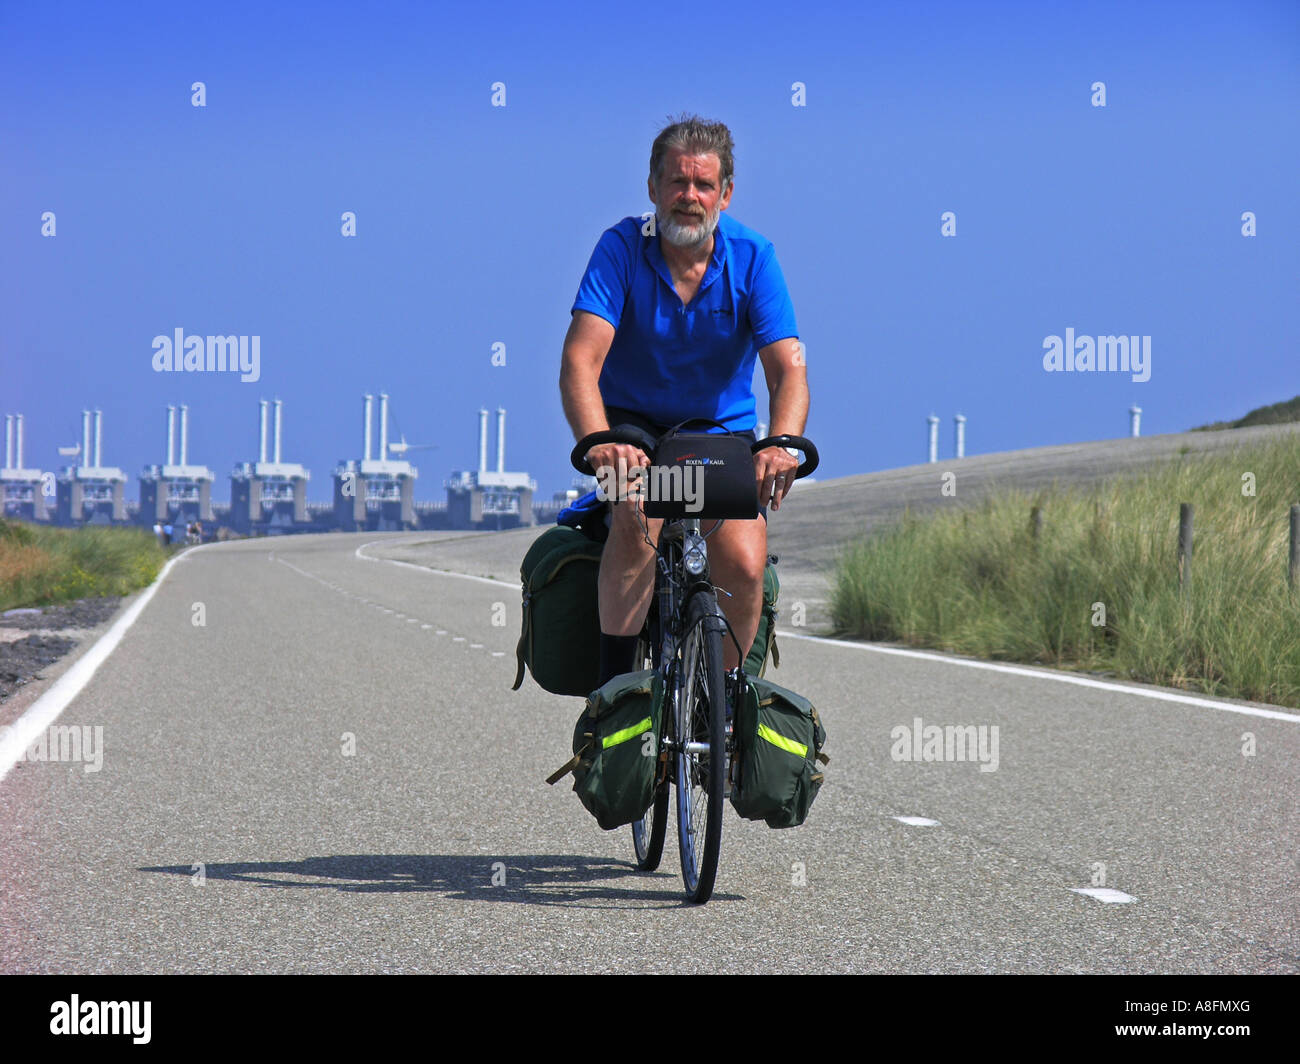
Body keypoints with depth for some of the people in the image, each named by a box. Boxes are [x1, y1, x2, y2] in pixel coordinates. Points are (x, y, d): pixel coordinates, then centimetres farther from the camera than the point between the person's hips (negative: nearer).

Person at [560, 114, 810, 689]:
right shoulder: (622, 247, -15)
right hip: (634, 423, -1)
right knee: (639, 520, -32)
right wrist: (599, 443, -46)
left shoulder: (752, 258, -12)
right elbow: (580, 361, -26)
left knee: (744, 565, -21)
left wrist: (780, 446, -42)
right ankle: (614, 681, -18)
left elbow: (788, 371, -21)